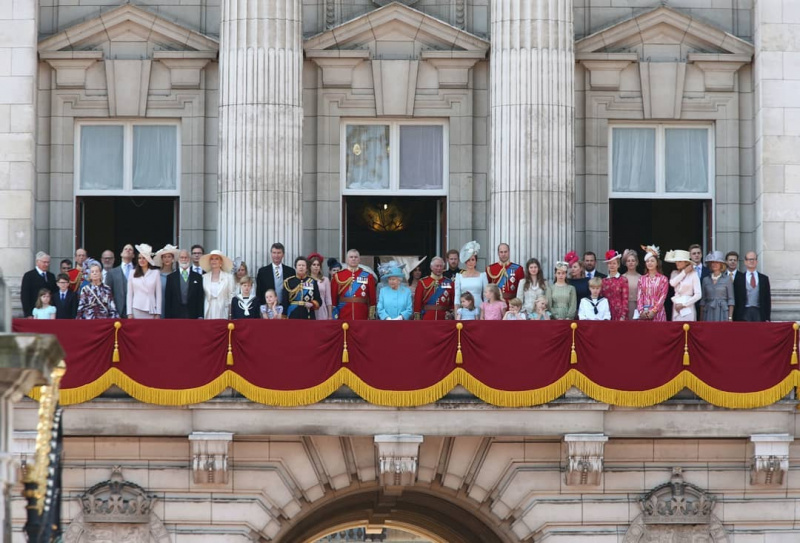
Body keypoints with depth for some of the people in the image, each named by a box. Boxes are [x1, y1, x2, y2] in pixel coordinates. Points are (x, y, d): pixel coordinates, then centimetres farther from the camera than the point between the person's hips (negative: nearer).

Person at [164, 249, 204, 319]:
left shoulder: (198, 277, 10)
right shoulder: (171, 277, 10)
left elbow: (200, 299, 7)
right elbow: (167, 300, 8)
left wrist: (200, 316, -2)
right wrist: (167, 318, 0)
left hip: (192, 316, 0)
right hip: (175, 316, 0)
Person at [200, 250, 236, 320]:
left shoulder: (228, 277, 4)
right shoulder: (204, 277, 9)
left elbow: (231, 296, 4)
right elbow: (201, 297, 11)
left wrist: (231, 315, -2)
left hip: (222, 313, -2)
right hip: (208, 313, 2)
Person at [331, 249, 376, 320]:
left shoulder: (368, 276, 6)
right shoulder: (338, 276, 6)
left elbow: (372, 298, 6)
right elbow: (333, 298, 5)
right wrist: (334, 317, 0)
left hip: (362, 317, 0)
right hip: (343, 317, 0)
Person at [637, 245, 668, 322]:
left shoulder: (663, 279, 5)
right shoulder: (642, 279, 14)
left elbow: (662, 297, -2)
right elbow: (639, 297, 8)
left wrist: (654, 311, -12)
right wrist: (641, 311, -7)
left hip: (657, 313, -3)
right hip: (644, 314, 3)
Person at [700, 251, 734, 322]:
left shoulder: (727, 279, 3)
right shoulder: (706, 280, 11)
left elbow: (731, 300, 2)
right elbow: (703, 301, 13)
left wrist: (730, 318, -7)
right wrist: (701, 319, 6)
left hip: (722, 313, -2)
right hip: (709, 313, 2)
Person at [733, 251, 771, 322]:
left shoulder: (764, 278, 12)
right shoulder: (739, 278, 8)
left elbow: (768, 300, 12)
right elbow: (735, 299, 5)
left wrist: (767, 318, 4)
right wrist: (735, 319, -2)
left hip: (759, 313, 1)